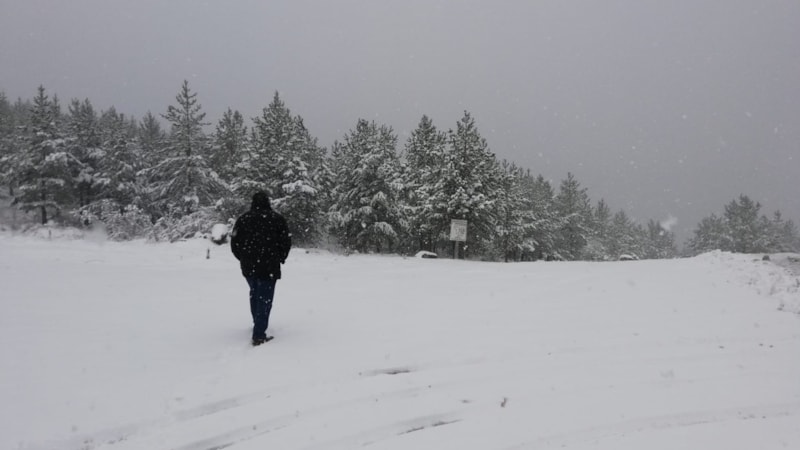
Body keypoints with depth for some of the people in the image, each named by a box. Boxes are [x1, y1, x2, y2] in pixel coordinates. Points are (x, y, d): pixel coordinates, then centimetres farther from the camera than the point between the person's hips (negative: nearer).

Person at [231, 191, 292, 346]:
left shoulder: (243, 219, 4)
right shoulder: (277, 218, -3)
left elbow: (234, 242, 4)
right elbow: (286, 241, -3)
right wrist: (280, 258, 12)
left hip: (248, 266, 4)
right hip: (269, 267, -3)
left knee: (255, 294, 23)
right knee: (265, 298, -1)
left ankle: (258, 325, 34)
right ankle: (259, 335, -6)